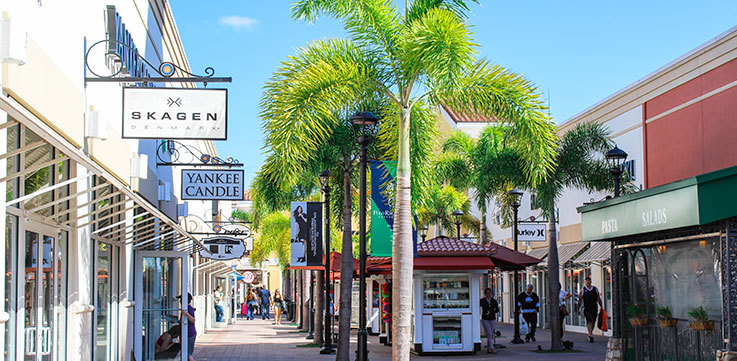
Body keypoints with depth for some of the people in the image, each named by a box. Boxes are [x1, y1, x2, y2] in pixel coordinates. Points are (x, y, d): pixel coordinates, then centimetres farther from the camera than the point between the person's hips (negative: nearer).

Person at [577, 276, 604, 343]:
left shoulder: (595, 289, 12)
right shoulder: (582, 290, 5)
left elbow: (599, 299, 16)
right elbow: (579, 300, 8)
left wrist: (601, 307, 10)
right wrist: (578, 310, 5)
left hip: (594, 309, 3)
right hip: (586, 309, -3)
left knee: (593, 322, 6)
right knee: (590, 320, -24)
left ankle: (590, 334, 22)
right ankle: (590, 334, -24)